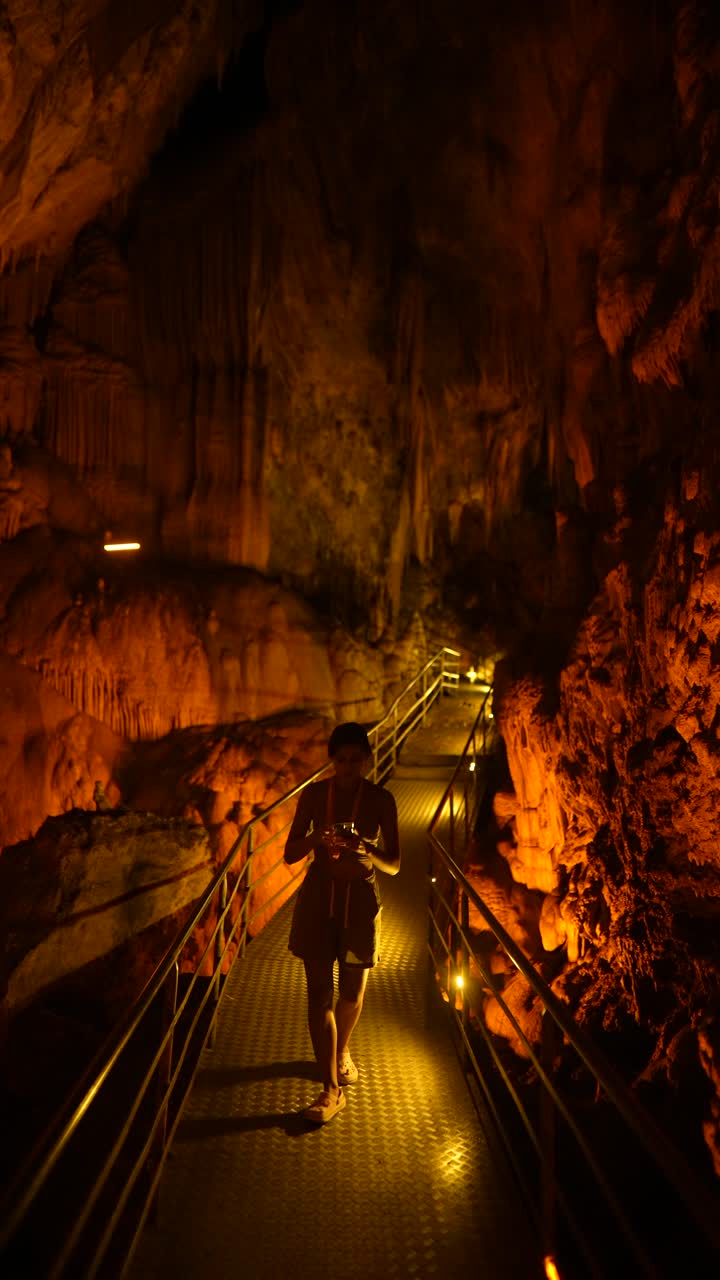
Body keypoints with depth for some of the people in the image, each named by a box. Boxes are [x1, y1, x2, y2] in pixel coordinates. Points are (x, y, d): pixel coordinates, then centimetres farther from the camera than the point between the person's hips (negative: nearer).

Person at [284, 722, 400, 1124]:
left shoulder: (381, 800, -7)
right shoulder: (313, 794, -4)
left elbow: (394, 864, -6)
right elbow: (290, 854, -2)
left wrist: (365, 851, -26)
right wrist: (315, 838, -23)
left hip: (360, 900, 0)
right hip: (318, 898, 0)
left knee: (353, 993, 14)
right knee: (320, 993, -2)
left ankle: (342, 1052, 44)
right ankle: (332, 1089, 7)